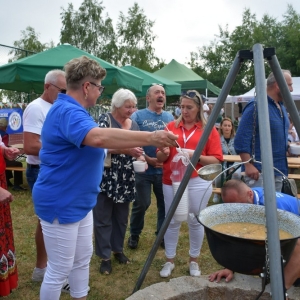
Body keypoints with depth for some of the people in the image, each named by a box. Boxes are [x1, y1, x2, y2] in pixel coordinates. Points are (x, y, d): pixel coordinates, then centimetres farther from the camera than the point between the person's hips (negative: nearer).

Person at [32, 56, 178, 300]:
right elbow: (98, 137, -43)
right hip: (60, 204, -11)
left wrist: (126, 148, 19)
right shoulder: (67, 111, -23)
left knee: (82, 259, 21)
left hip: (79, 201, 11)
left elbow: (93, 144, 23)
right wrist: (150, 138, -43)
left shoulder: (72, 110, 12)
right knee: (59, 269, 4)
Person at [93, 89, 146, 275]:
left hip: (126, 179, 6)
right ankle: (105, 256, 16)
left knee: (122, 217, 16)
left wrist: (140, 157, -7)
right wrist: (126, 150, -27)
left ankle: (118, 249, 33)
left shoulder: (134, 125, 10)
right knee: (103, 218, 3)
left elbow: (137, 148, 15)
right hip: (106, 178, -6)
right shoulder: (105, 119, -8)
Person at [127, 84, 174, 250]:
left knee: (165, 204, 11)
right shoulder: (138, 116, -4)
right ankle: (134, 234, 27)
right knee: (141, 204, 5)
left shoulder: (170, 117, 9)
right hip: (144, 169, -3)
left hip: (165, 169, 4)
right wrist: (148, 159, -15)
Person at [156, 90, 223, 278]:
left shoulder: (209, 129, 1)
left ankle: (194, 261, 28)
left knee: (196, 222, 9)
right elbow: (160, 158, 8)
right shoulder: (171, 126, 7)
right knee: (172, 222, 8)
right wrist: (164, 153, -15)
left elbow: (217, 160, -4)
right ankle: (169, 261, 24)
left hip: (198, 182, -1)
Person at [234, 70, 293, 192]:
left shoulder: (282, 108, 13)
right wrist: (248, 165, -23)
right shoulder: (256, 106, -15)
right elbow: (241, 138, -20)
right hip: (259, 171, -9)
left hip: (279, 171, 9)